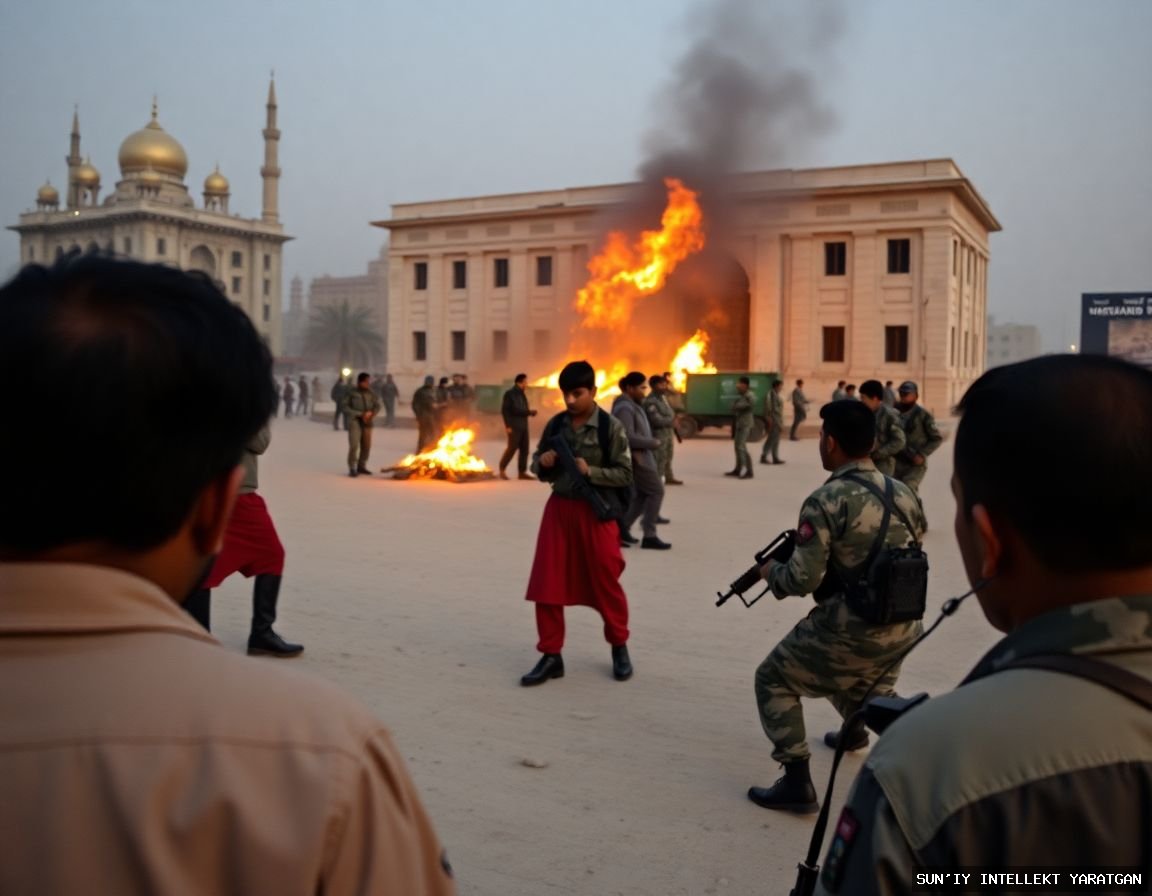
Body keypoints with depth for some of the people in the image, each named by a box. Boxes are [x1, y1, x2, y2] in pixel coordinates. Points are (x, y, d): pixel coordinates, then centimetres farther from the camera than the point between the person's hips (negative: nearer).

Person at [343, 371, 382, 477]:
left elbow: (377, 406, 12)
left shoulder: (371, 393, 5)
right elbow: (346, 408, -6)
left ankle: (361, 466, 23)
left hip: (367, 422, 5)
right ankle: (352, 468, -8)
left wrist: (371, 414, -8)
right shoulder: (352, 393, -6)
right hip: (355, 421, -5)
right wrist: (360, 414, -12)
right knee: (354, 445, -15)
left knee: (366, 446, 8)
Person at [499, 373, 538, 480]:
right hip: (514, 426, -7)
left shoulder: (522, 394, 15)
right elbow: (504, 410, -10)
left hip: (523, 426, 7)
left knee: (524, 449, 2)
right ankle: (502, 470, 6)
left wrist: (530, 412, 1)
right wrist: (507, 425, -15)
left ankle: (522, 472, 6)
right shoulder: (509, 394, -6)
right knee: (512, 448, -8)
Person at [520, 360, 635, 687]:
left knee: (605, 583, 8)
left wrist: (590, 471, -22)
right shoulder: (555, 424, 4)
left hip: (597, 512, -4)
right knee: (546, 584, 1)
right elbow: (538, 466, 12)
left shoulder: (611, 427, -9)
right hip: (559, 508, 4)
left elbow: (625, 474, -9)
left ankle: (619, 647, 30)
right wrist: (542, 463, -11)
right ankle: (551, 656, 13)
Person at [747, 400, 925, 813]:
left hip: (850, 629, -7)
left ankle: (797, 783, 8)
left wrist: (769, 570, 1)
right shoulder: (903, 493, 4)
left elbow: (804, 579, -19)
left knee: (774, 681, 11)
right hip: (902, 629, 7)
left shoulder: (826, 500, -17)